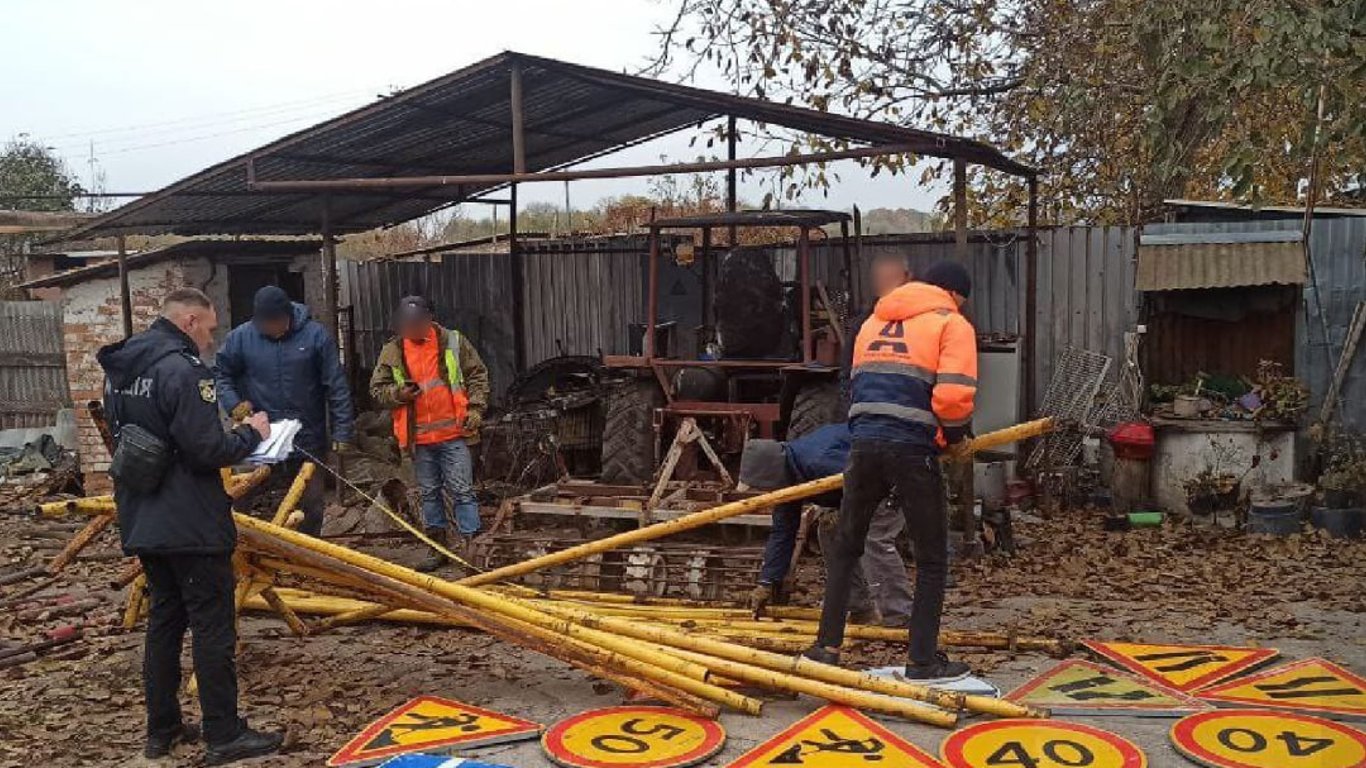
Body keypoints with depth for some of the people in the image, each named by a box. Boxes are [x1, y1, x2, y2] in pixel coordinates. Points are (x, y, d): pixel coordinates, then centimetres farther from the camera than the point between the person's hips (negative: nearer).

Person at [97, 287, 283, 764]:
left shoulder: (120, 370, 11)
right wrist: (251, 433, -4)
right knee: (213, 626, -1)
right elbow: (207, 451, -22)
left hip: (142, 523, 9)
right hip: (190, 526, -9)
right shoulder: (183, 369, -18)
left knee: (165, 618, 17)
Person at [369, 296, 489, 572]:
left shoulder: (454, 342, -1)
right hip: (419, 438, 3)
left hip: (453, 434, -3)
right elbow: (376, 389, 9)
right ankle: (439, 547, 25)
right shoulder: (392, 352, 3)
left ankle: (470, 545, 1)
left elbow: (477, 375, 5)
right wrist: (397, 393, -11)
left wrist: (476, 408, -6)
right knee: (429, 493, 13)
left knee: (462, 490, -3)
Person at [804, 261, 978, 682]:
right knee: (932, 559, 8)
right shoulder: (952, 324, 3)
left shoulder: (873, 321, 23)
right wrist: (956, 435, 7)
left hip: (863, 443, 5)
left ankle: (827, 647, 19)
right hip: (912, 452, -5)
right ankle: (923, 660, 11)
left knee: (845, 548, 18)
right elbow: (953, 395, -11)